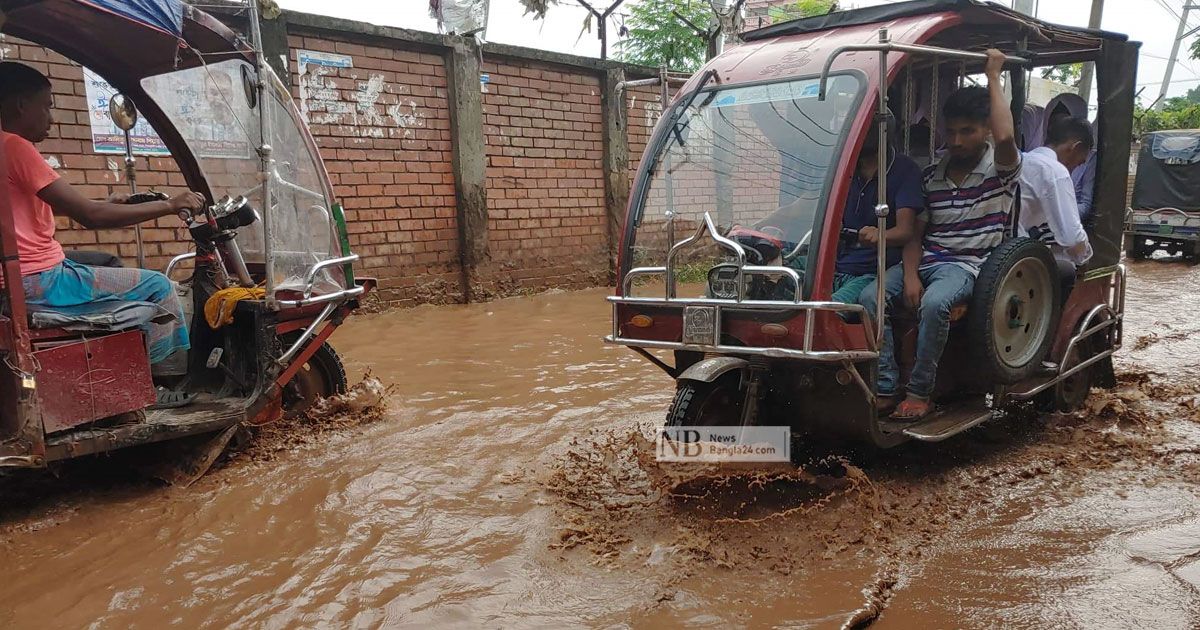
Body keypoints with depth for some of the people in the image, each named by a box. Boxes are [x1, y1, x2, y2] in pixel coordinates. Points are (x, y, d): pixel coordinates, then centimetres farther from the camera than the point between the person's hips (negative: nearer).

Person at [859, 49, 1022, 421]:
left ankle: (920, 393, -22)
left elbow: (1005, 137, -24)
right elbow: (915, 232, 10)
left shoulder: (999, 170, 1)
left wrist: (993, 77, -11)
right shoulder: (932, 175, 14)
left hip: (966, 265, -4)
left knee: (933, 304, -36)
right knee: (870, 297, -22)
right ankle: (885, 388, -20)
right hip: (925, 261, 5)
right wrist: (910, 276, -9)